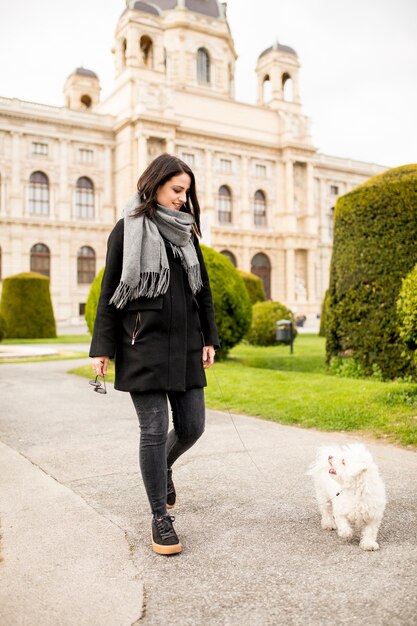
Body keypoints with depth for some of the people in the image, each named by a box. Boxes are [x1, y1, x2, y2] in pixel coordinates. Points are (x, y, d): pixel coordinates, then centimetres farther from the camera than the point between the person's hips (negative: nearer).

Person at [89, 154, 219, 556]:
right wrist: (102, 348, -6)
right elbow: (109, 293, -1)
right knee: (154, 430, -3)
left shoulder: (186, 233, 13)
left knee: (191, 426, 6)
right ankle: (160, 519, 13)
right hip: (143, 346, -4)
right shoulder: (127, 230, 1)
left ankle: (164, 467, 39)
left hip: (185, 346, 5)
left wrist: (209, 339, 10)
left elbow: (203, 290, 16)